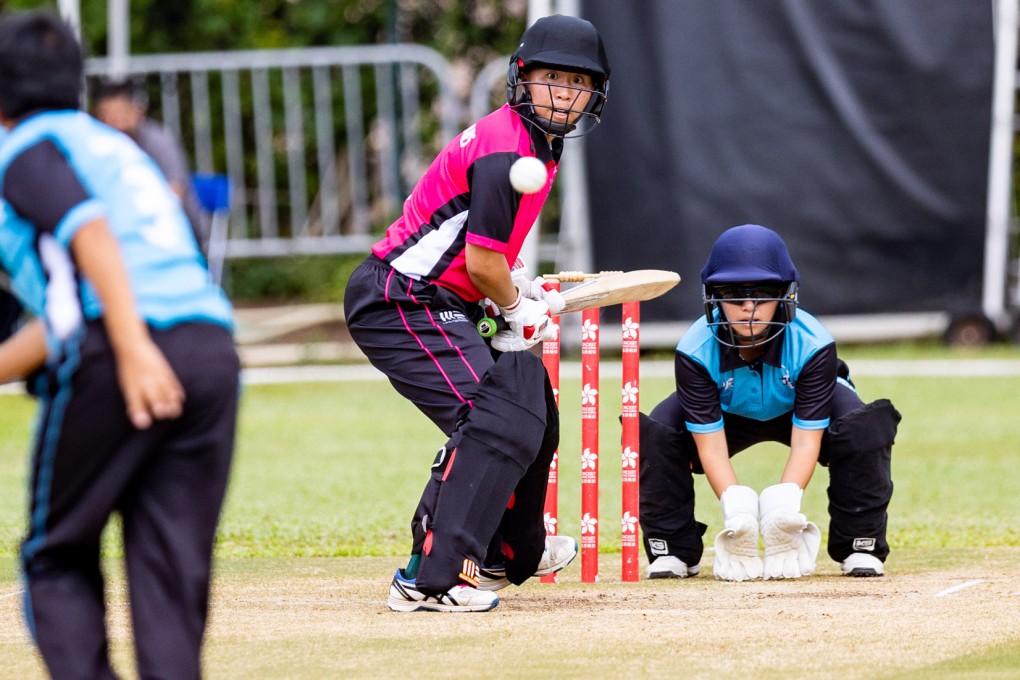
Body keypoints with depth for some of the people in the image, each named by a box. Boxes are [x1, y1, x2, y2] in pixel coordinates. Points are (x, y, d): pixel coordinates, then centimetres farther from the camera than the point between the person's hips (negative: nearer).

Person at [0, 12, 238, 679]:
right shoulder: (116, 146, 32)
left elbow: (90, 231, -13)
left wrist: (134, 349, -23)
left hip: (113, 352, -6)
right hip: (214, 347, 6)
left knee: (57, 558, 8)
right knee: (173, 570, 4)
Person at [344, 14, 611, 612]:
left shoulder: (539, 143, 13)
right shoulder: (507, 150, -20)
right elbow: (483, 263, -21)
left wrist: (523, 286, 14)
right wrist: (519, 309, -3)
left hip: (444, 307, 11)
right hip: (401, 304, -11)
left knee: (529, 401, 25)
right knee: (495, 421, -25)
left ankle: (514, 551, 43)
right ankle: (429, 579, -30)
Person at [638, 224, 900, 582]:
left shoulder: (813, 344, -34)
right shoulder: (695, 350, -33)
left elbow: (806, 441, -34)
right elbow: (711, 444, -32)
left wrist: (785, 501, -52)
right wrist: (734, 505, -50)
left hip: (800, 412, -1)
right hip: (726, 415, 1)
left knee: (865, 425, -32)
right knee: (655, 430, -28)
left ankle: (860, 547, -15)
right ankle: (672, 549, -10)